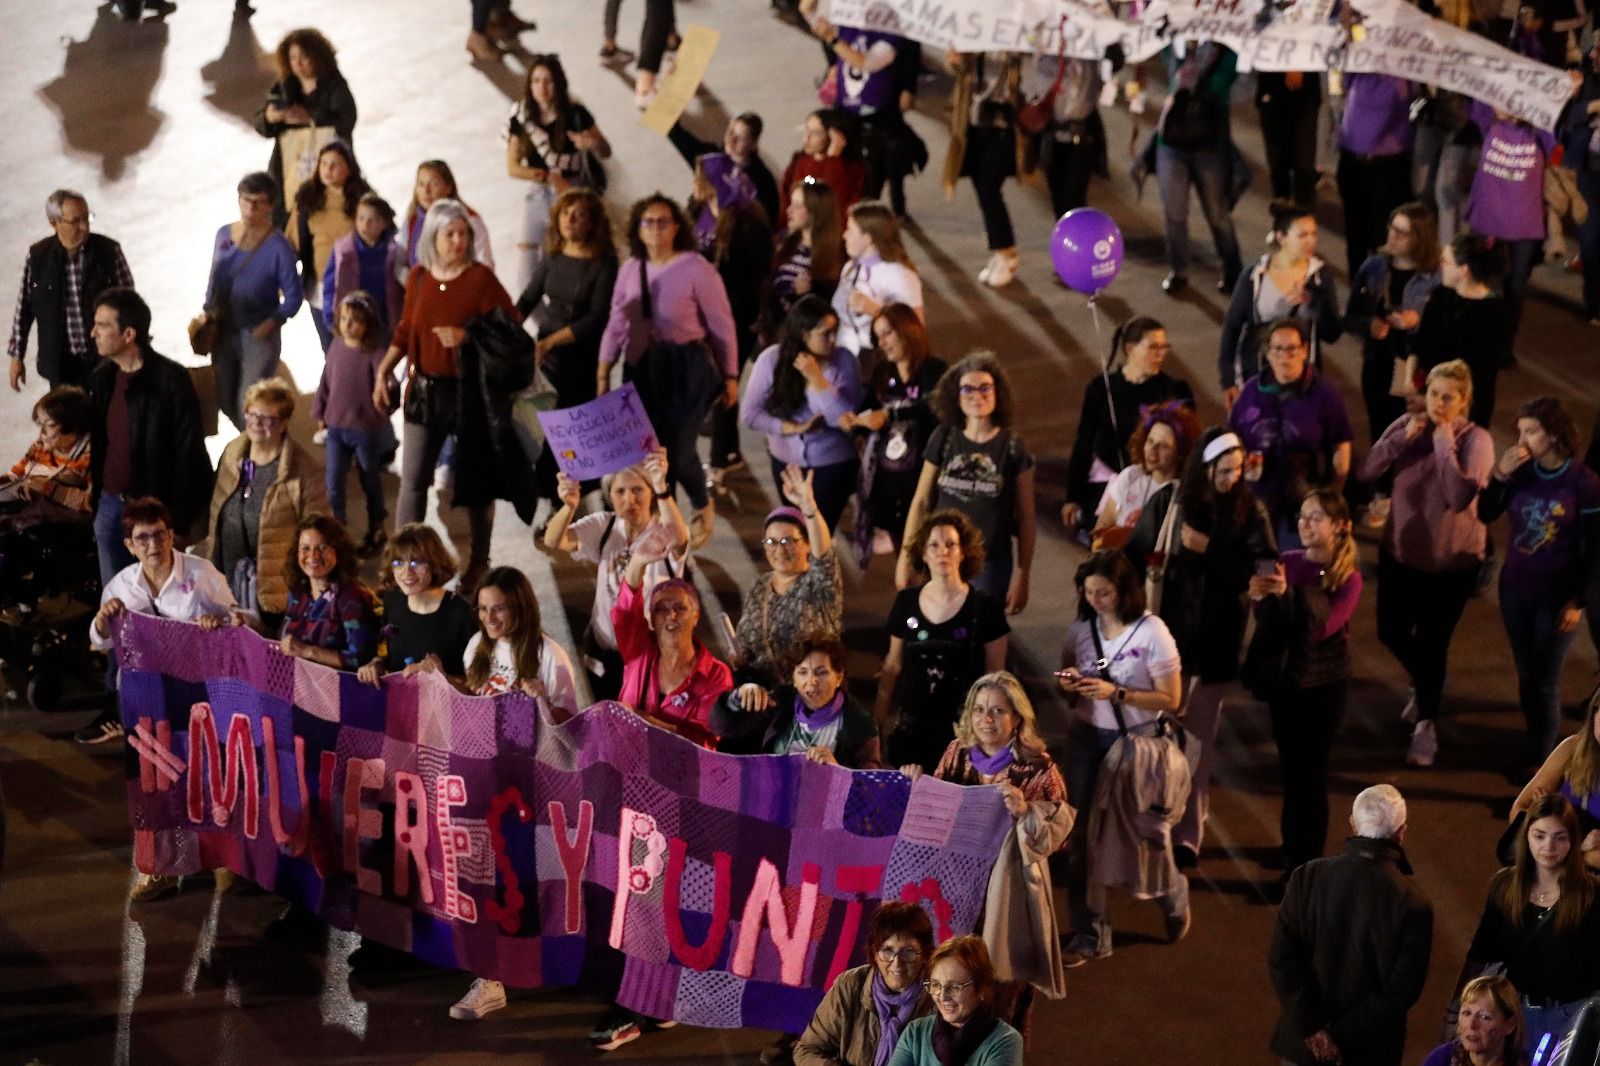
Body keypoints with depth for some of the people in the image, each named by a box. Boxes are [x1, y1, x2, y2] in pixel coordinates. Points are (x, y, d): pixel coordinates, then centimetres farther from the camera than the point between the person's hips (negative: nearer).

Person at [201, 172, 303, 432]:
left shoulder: (278, 247, -13)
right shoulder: (224, 235, 2)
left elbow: (293, 295, -11)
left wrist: (272, 323, -23)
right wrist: (208, 310, 2)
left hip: (259, 335, -6)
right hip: (224, 332, 6)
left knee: (249, 405, -10)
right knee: (225, 400, 15)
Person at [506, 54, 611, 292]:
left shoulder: (575, 114, -10)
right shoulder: (522, 117, -3)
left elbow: (606, 152, -2)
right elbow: (513, 167, 1)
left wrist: (593, 143, -25)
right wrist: (549, 177, -13)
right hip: (539, 194, 3)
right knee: (528, 277, 1)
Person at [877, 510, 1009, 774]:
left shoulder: (984, 607, -5)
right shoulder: (906, 602, 5)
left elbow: (995, 675, -1)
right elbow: (893, 666, 13)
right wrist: (878, 720, 10)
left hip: (962, 730, -3)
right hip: (911, 729, 3)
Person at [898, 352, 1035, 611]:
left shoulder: (1012, 447, -4)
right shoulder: (943, 439, 1)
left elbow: (1025, 518, -1)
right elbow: (921, 503, 7)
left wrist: (1021, 576, -4)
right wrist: (905, 558, 5)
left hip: (991, 565, -2)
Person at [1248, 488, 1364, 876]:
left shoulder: (1348, 577, -10)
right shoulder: (1286, 563, -2)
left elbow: (1321, 626, -24)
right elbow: (1269, 630, -2)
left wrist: (1288, 593, -37)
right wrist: (1260, 600, -23)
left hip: (1323, 683, -4)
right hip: (1284, 676, 4)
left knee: (1309, 771, -4)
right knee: (1289, 766, 12)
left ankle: (1304, 866, 1)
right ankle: (1294, 846, 29)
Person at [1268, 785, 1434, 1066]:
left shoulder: (1307, 877, -12)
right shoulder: (1413, 905, -17)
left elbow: (1282, 960, -14)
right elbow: (1402, 990, -17)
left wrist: (1312, 1029, -10)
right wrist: (1341, 1035, -10)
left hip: (1303, 1042, 2)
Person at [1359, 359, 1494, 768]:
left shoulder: (1476, 440, -18)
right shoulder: (1408, 425, -7)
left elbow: (1460, 497, -31)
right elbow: (1367, 472, -13)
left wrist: (1445, 444, -29)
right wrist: (1402, 439, -24)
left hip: (1451, 560, -4)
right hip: (1401, 551, 4)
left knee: (1432, 642, 3)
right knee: (1392, 632, 15)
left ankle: (1426, 724, 24)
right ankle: (1424, 687, 47)